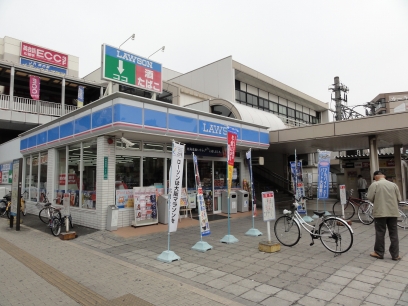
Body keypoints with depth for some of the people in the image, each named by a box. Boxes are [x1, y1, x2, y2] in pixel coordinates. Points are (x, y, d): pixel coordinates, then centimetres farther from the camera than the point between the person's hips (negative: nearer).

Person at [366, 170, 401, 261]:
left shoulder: (374, 184, -6)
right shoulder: (393, 185, 6)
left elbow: (370, 198, -11)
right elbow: (399, 199, 7)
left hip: (380, 212, -4)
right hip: (393, 212, 4)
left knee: (380, 233, 4)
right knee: (394, 233, 10)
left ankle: (379, 253, 14)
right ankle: (395, 255, 15)